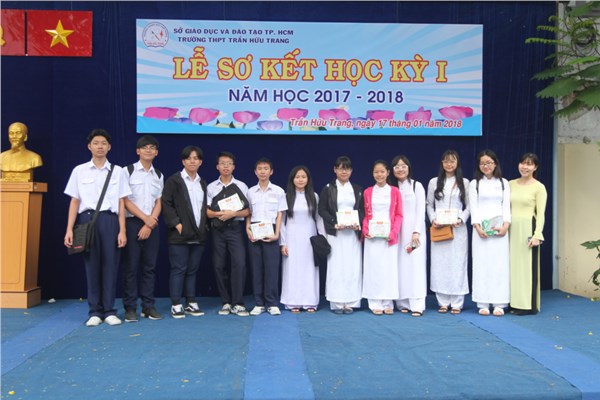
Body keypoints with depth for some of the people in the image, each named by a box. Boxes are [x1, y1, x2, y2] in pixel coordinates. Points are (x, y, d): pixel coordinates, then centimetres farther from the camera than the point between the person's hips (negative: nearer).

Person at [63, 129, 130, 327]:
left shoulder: (117, 171, 7)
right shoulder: (79, 170, 9)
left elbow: (121, 203, 5)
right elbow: (74, 201, 8)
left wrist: (122, 230, -1)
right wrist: (69, 229, 1)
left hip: (110, 219, 0)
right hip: (87, 219, 0)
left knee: (110, 265, 0)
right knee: (91, 265, 3)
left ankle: (109, 311, 10)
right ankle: (94, 311, 12)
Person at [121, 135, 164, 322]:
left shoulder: (159, 175, 12)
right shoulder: (128, 171, 0)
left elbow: (158, 203, 7)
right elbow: (125, 201, -5)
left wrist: (149, 225, -6)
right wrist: (145, 218, -10)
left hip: (152, 225, 4)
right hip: (132, 223, -3)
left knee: (149, 266, 5)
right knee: (131, 266, -2)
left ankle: (148, 306, 12)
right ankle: (130, 308, 5)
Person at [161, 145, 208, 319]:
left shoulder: (202, 183, 18)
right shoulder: (174, 180, -1)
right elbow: (166, 204, -7)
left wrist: (204, 225, 7)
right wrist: (176, 223, -14)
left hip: (198, 234, 5)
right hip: (180, 233, -5)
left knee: (192, 270, 9)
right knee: (178, 269, -3)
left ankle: (191, 303, 16)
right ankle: (176, 305, 3)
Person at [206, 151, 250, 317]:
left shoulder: (241, 186, 3)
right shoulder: (211, 187, 6)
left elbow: (247, 211, 2)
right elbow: (206, 211, 3)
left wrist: (233, 213, -14)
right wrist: (218, 214, -15)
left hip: (235, 229, -1)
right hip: (217, 230, 2)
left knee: (239, 264, -12)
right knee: (219, 266, 4)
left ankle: (237, 304, -3)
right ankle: (226, 302, 16)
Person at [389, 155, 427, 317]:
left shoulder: (417, 186, 3)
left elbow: (421, 211, -3)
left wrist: (416, 232, -12)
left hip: (414, 229, -3)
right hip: (397, 231, 3)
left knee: (415, 265, -8)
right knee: (400, 266, 0)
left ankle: (417, 305, -9)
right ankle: (403, 303, 6)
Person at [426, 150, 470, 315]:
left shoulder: (464, 183, 7)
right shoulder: (434, 182, 9)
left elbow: (468, 206, 6)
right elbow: (429, 205, 9)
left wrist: (461, 220, -11)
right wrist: (433, 220, -7)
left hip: (457, 228, -1)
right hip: (438, 228, 1)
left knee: (457, 263, -1)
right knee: (439, 264, 1)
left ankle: (456, 303, 7)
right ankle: (443, 302, 11)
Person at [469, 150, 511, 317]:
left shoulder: (503, 183, 12)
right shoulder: (474, 184, 8)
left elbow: (506, 206, 5)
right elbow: (473, 208, 0)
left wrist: (505, 226, -10)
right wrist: (478, 227, -13)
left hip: (500, 229, 1)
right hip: (481, 228, -1)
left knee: (500, 264, -1)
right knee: (482, 264, -3)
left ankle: (499, 304, 2)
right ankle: (483, 303, 1)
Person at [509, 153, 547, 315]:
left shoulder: (539, 187, -2)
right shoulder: (511, 184, 12)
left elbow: (541, 213, -6)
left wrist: (537, 235, -14)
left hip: (527, 229, -5)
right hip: (511, 229, 5)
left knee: (527, 265, -2)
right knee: (512, 264, 6)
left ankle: (528, 305, 7)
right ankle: (514, 302, 15)